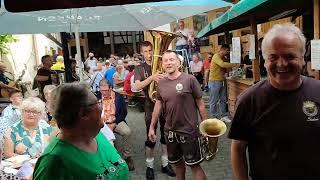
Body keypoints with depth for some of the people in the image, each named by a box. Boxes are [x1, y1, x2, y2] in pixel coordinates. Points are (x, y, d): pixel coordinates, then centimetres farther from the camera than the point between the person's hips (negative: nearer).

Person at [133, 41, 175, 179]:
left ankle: (165, 163, 28)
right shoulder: (139, 68, -2)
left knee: (165, 134, 12)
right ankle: (149, 166, 23)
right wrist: (151, 77, -30)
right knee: (150, 137, 6)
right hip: (150, 105, -2)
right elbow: (136, 87, -17)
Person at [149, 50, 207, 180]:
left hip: (189, 131, -5)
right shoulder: (161, 83, 3)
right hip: (170, 131, 5)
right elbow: (158, 106, 10)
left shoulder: (190, 79, -11)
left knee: (194, 165, 3)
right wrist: (152, 127, 10)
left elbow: (200, 104, -6)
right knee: (177, 163, 21)